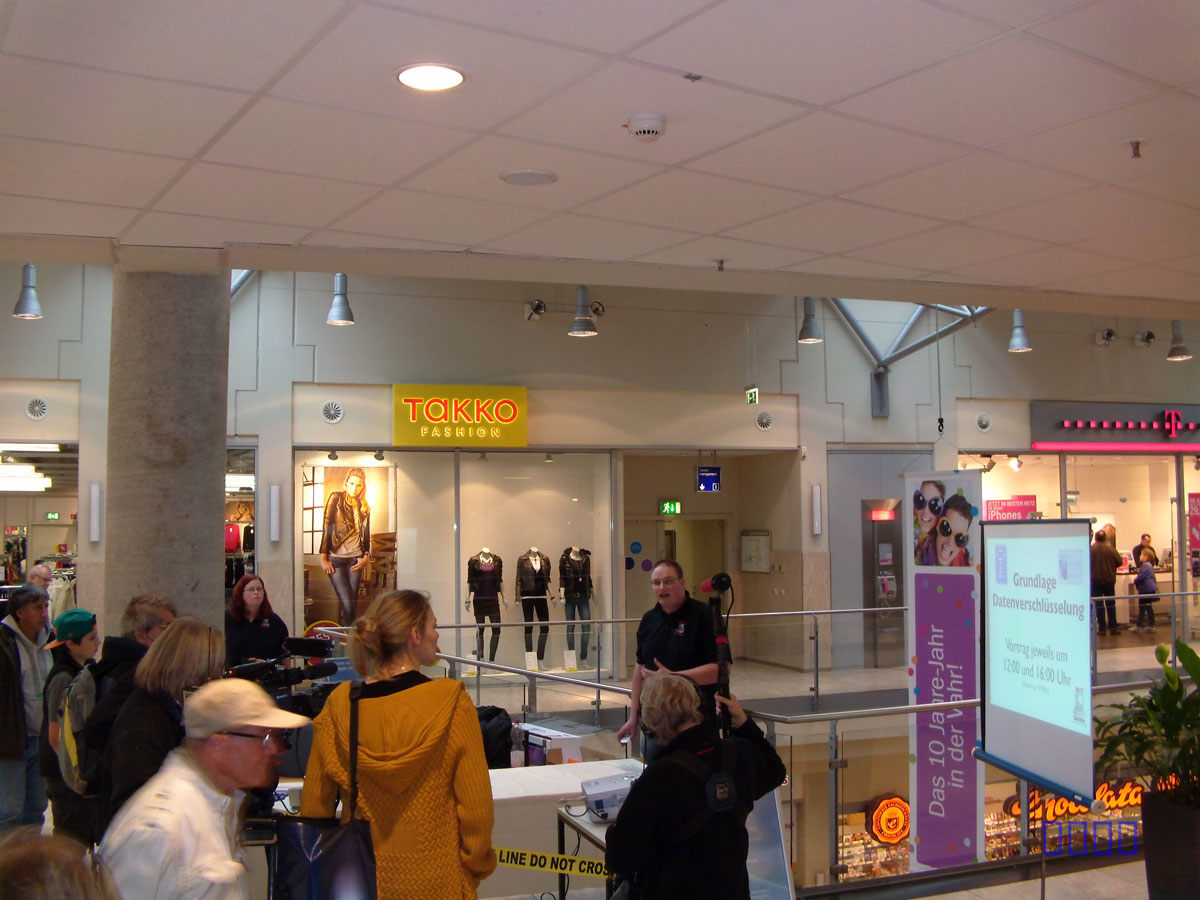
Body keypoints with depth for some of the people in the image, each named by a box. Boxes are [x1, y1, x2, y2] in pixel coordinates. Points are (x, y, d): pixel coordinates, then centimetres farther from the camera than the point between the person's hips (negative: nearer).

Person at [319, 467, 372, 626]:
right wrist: (323, 558, -8)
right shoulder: (336, 499, -1)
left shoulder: (364, 507, 11)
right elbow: (327, 528, -5)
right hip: (336, 559, -4)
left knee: (352, 601, 3)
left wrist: (366, 557, 3)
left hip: (355, 559, 4)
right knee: (347, 601, -12)